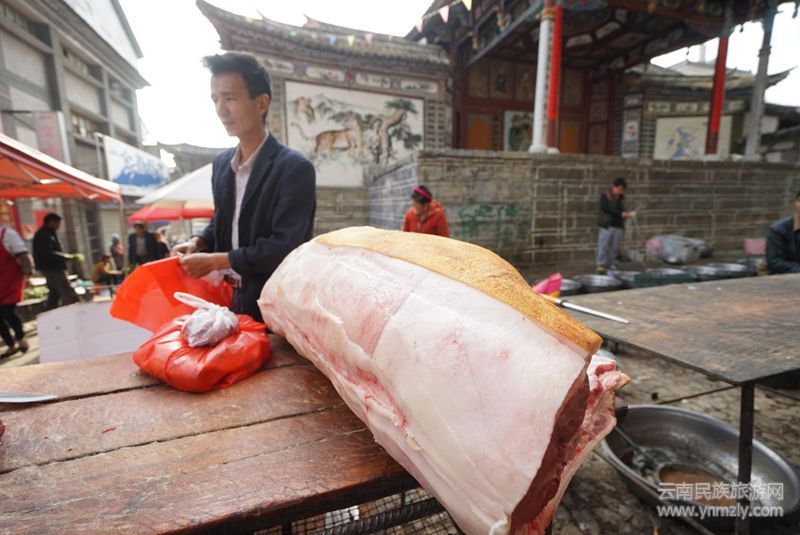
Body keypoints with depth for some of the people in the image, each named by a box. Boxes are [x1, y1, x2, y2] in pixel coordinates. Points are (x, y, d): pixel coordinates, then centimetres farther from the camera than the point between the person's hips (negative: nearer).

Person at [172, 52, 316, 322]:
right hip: (233, 299, 7)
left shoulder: (295, 168, -16)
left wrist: (215, 260, -16)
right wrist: (198, 242, -1)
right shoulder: (221, 163, 8)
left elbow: (284, 246, -22)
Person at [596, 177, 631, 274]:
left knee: (614, 247, 7)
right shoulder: (605, 196, -6)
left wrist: (624, 215, -2)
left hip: (618, 226, 5)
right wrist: (620, 213, -24)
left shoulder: (621, 198, 11)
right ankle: (601, 265, 2)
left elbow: (621, 209, 20)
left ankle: (611, 264, 15)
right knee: (603, 246, -4)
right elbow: (606, 208, -19)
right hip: (606, 226, -5)